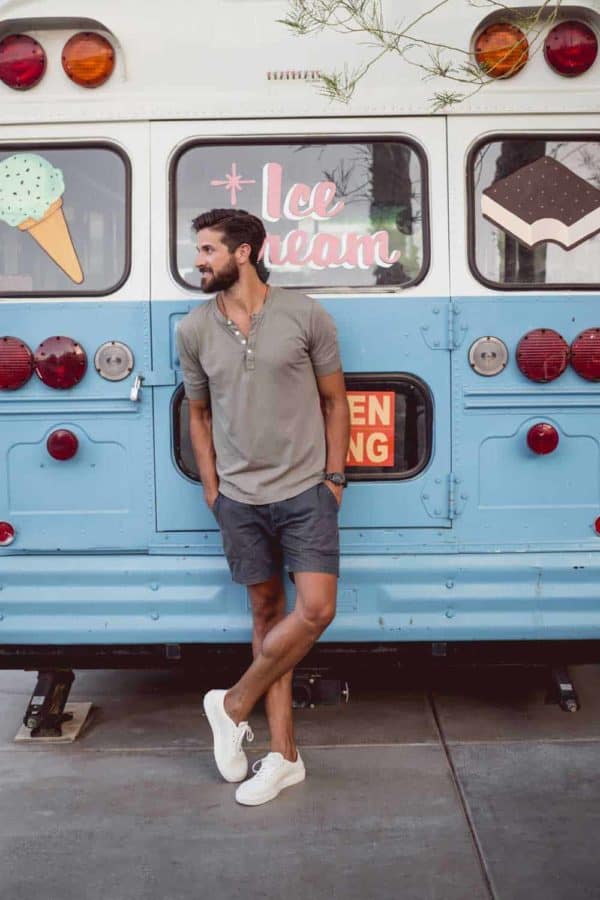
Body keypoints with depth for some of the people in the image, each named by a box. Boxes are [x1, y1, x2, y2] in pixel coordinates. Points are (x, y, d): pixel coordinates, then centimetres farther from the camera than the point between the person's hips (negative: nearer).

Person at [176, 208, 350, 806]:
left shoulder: (305, 315, -4)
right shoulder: (193, 331, 2)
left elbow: (334, 401, 4)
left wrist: (333, 476, -1)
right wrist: (211, 489, 7)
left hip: (306, 492, -1)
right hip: (240, 498, 2)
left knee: (316, 609, -13)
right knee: (267, 614, 8)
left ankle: (234, 704, 10)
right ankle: (284, 756, 17)